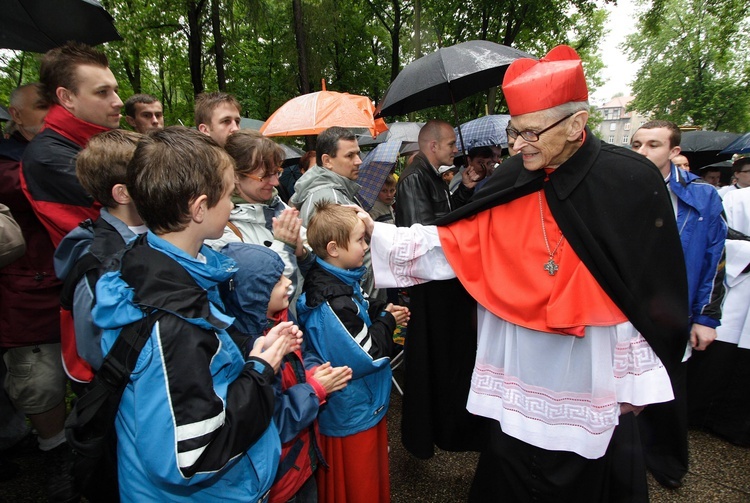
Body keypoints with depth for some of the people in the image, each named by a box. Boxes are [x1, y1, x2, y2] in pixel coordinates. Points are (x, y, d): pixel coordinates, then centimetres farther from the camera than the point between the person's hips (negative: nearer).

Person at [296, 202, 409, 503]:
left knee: (372, 475, 28)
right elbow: (368, 355, -27)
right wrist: (388, 322, -13)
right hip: (353, 413, -9)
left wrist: (381, 312, -2)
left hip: (361, 404, 9)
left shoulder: (341, 281, -1)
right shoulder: (333, 302, -31)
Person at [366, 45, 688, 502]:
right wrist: (376, 234, -11)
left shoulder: (631, 181, -12)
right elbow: (450, 244, -4)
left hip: (594, 377, -2)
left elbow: (656, 288, -7)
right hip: (519, 378, 3)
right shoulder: (512, 182, -3)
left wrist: (640, 379, -4)